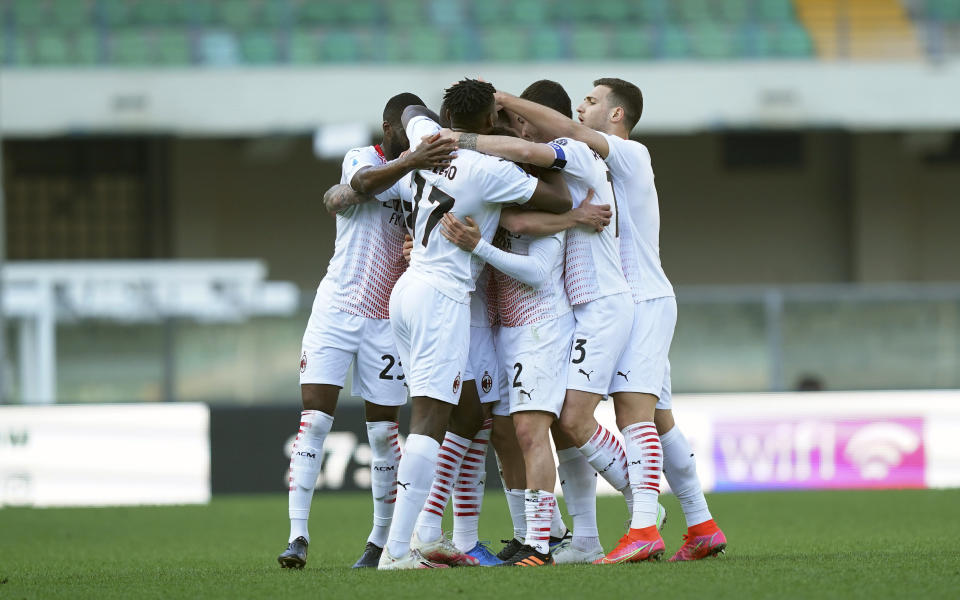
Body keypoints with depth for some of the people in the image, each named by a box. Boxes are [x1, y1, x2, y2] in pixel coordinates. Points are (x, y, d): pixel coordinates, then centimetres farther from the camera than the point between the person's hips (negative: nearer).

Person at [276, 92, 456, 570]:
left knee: (384, 431, 2)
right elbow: (364, 183, -30)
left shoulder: (425, 177, 5)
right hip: (336, 310, -2)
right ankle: (298, 535, -8)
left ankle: (382, 540, 12)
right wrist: (410, 162, -50)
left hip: (386, 320, 2)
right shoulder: (360, 158, -5)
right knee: (314, 419, -8)